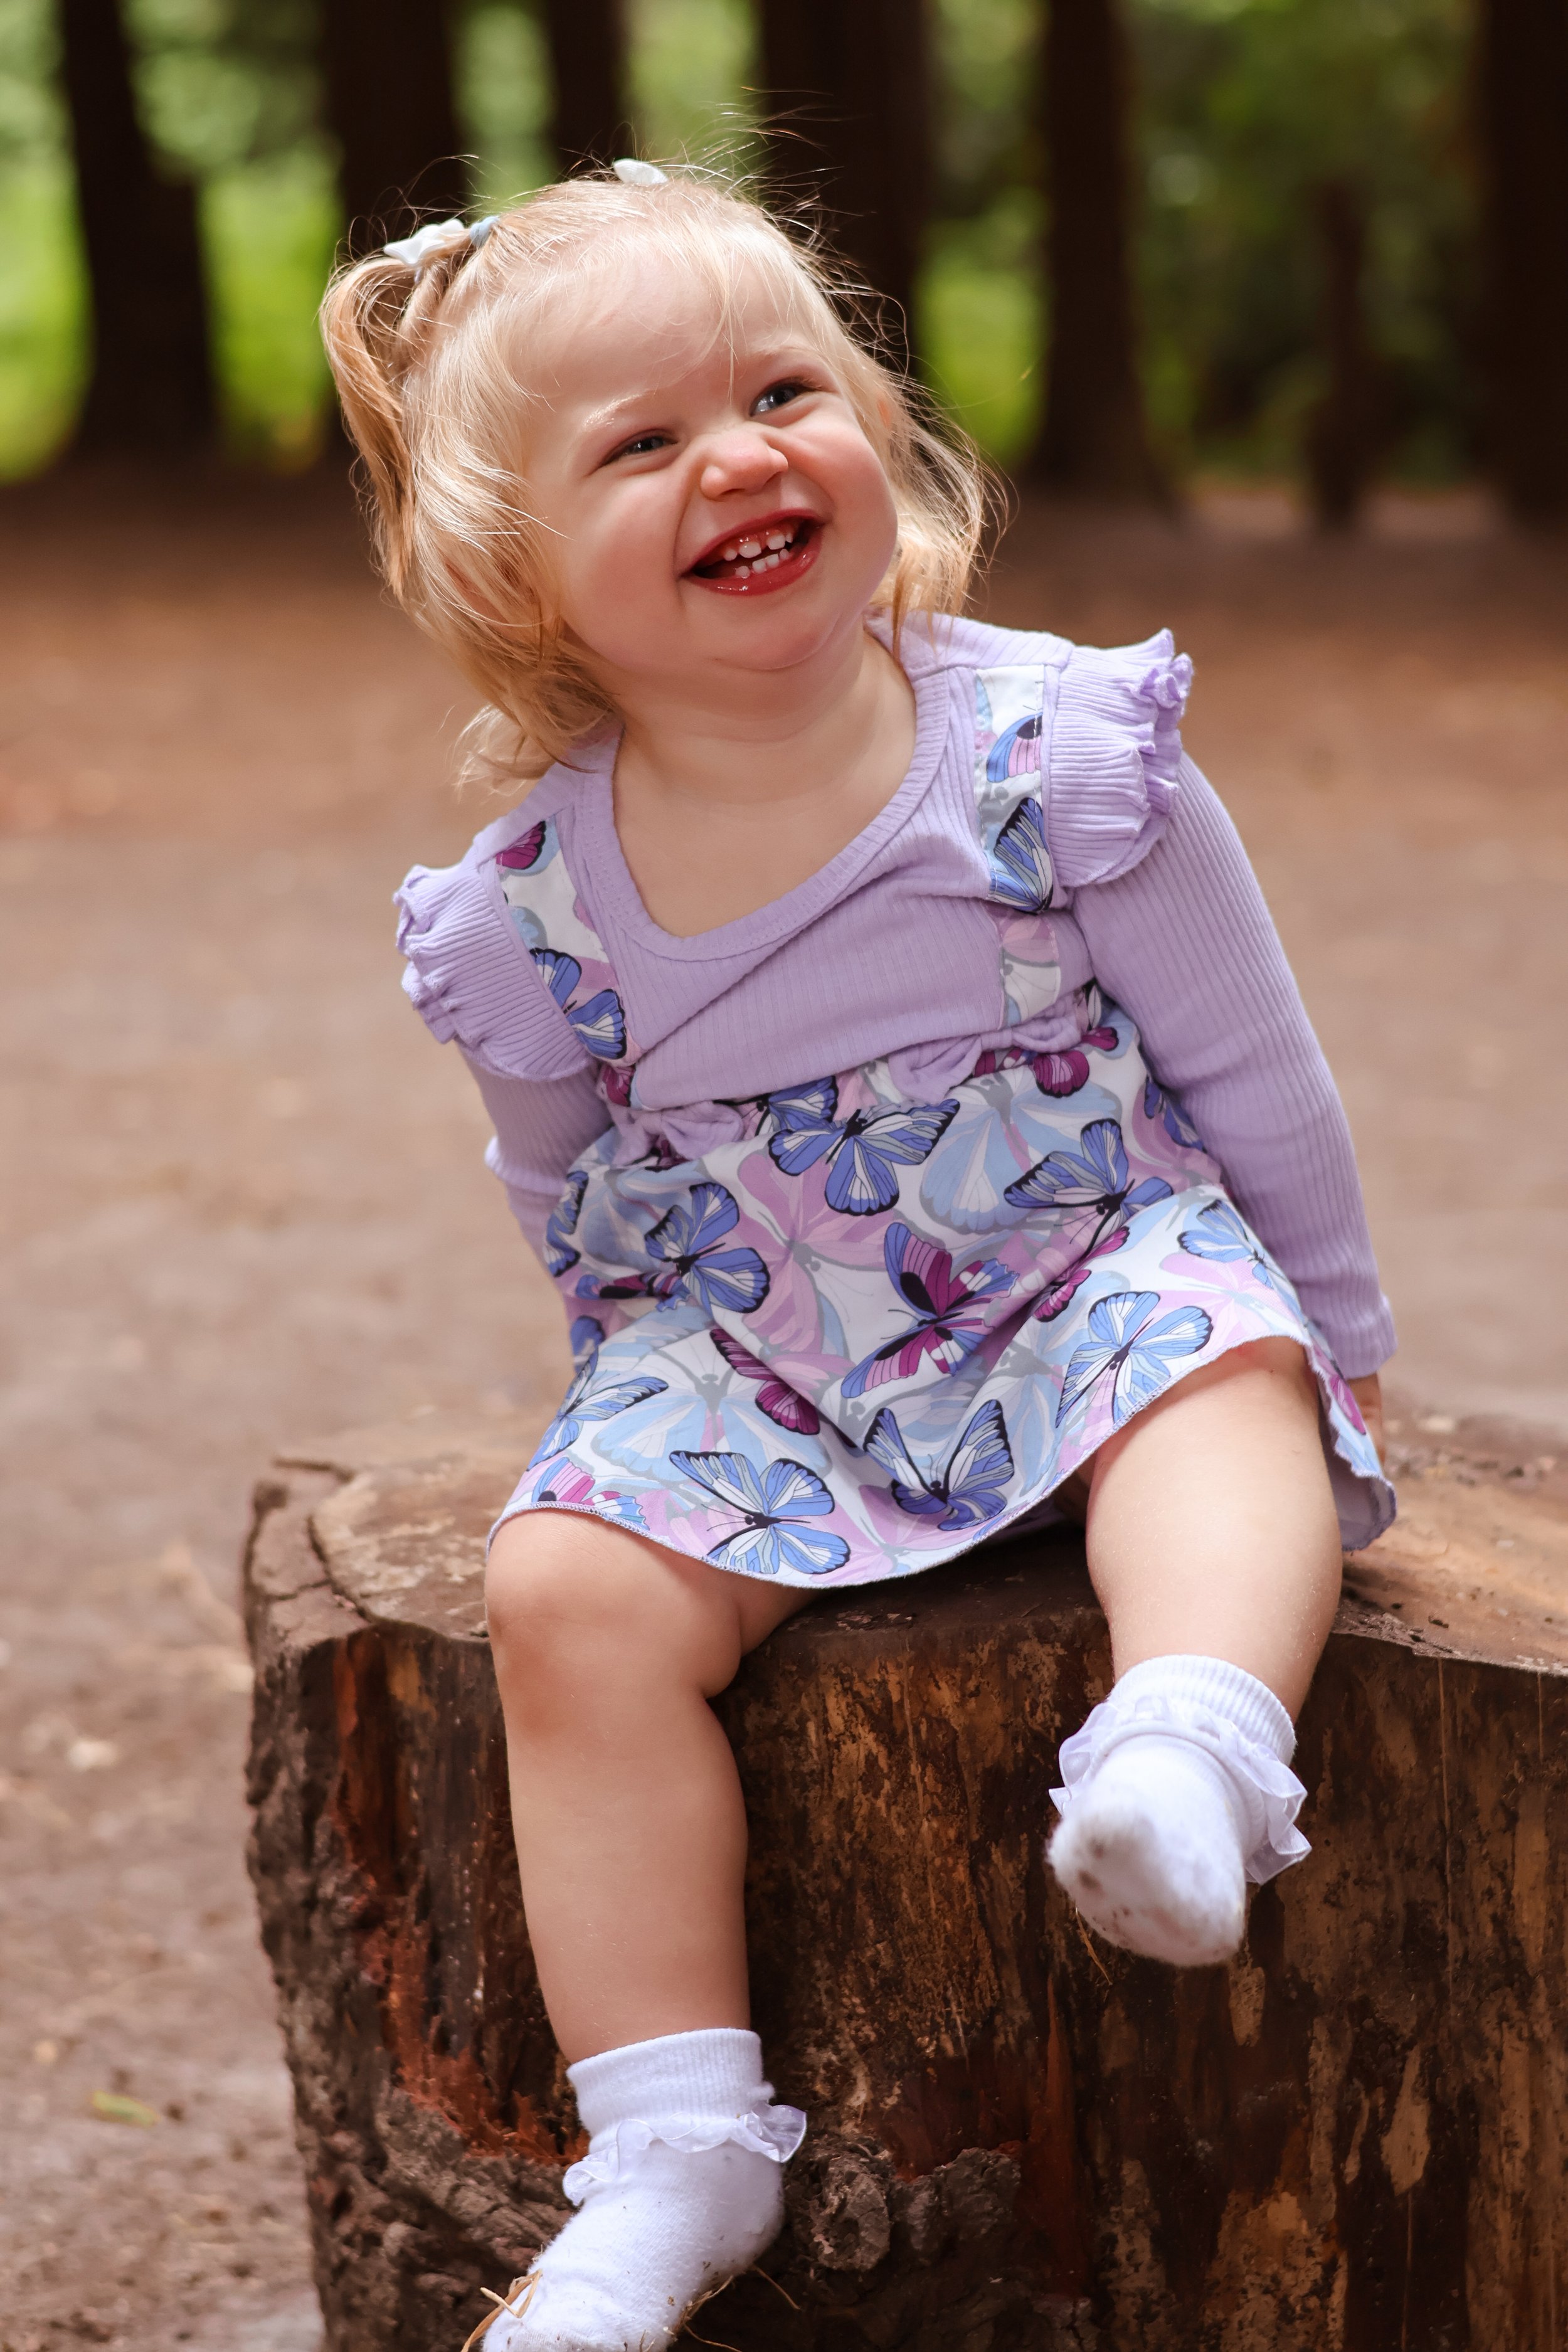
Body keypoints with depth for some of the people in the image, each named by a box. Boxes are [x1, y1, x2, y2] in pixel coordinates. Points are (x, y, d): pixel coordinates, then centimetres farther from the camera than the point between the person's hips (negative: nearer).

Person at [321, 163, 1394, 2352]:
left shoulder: (1052, 750, -15)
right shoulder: (534, 913, -10)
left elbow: (1251, 1068, -3)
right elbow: (579, 1207, 11)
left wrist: (1337, 1330, 4)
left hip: (1096, 1270, -1)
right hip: (753, 1361, 2)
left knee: (1215, 1367, -32)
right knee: (573, 1588, -20)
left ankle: (1195, 1734, -58)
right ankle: (673, 2148, -20)